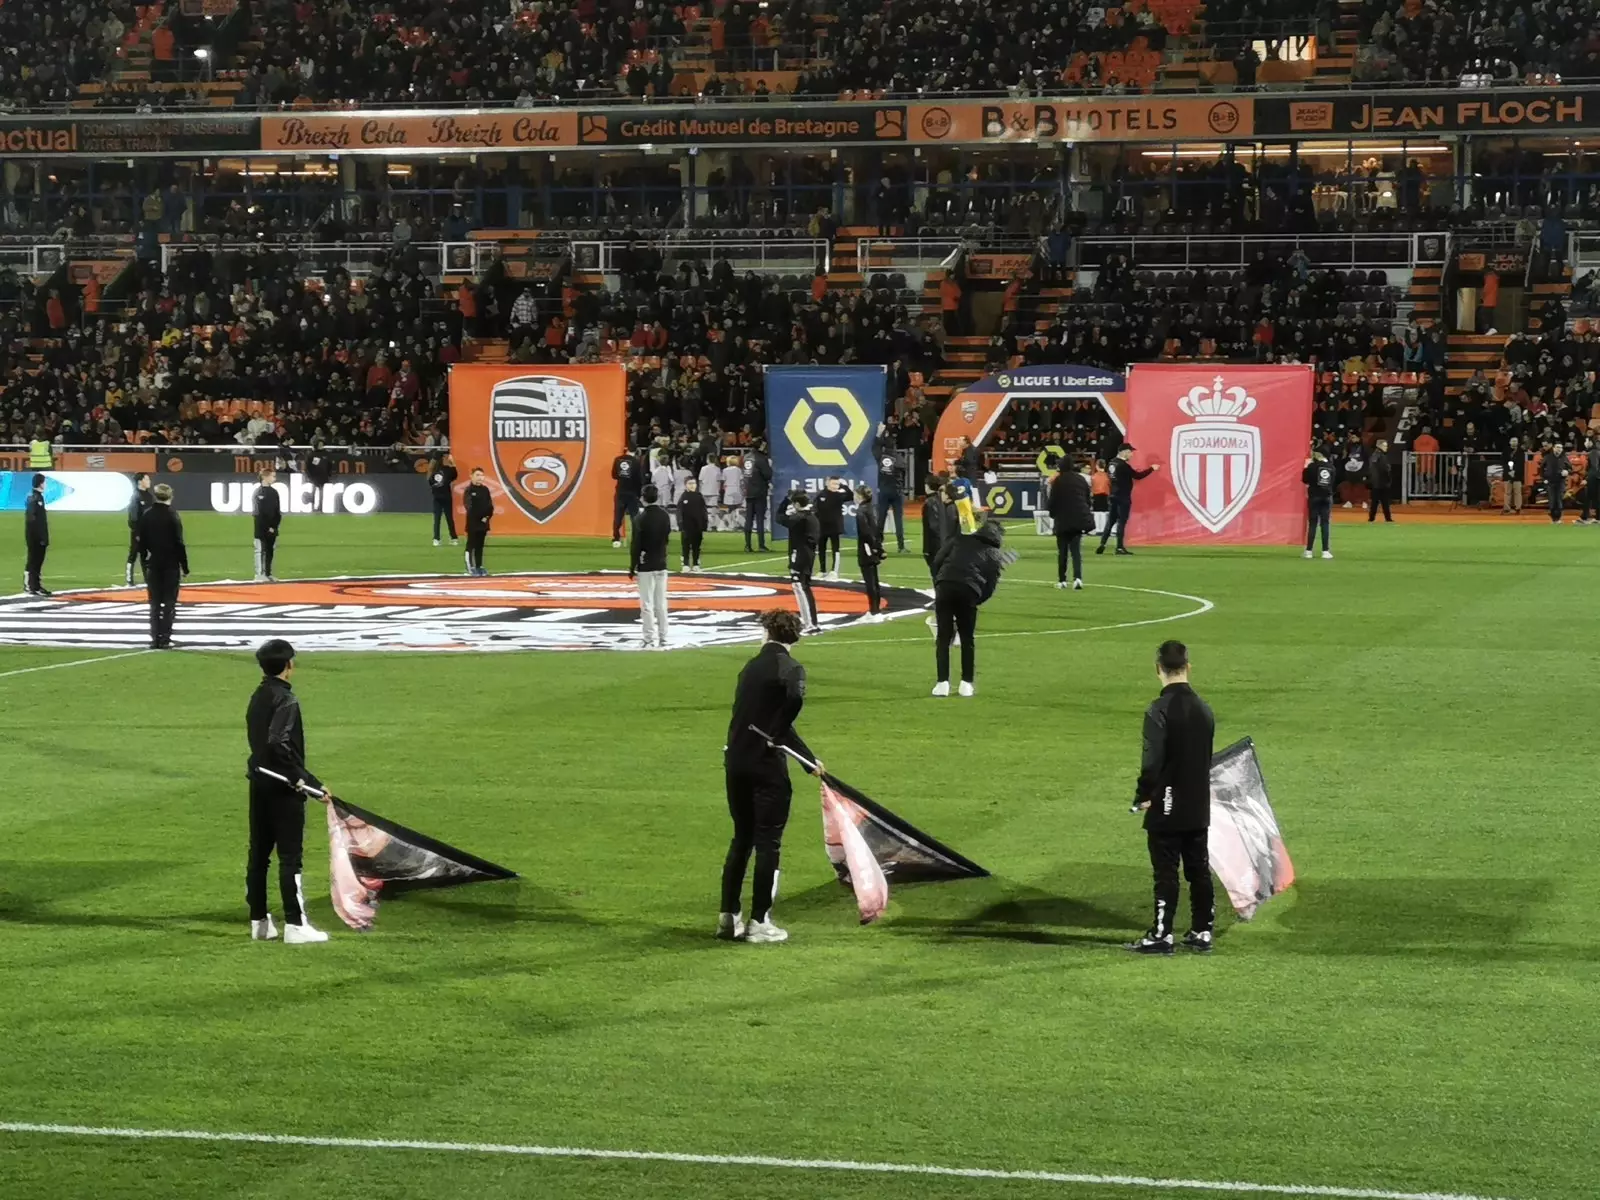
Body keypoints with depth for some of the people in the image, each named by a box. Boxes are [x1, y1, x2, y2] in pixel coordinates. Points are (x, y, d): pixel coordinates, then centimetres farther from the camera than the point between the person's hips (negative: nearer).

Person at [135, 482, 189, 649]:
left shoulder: (146, 516, 2)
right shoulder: (173, 517, -11)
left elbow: (141, 542, 5)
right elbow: (179, 543, -11)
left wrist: (144, 562, 14)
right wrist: (185, 566, -5)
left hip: (153, 565, 4)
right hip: (171, 565, -4)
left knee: (155, 603, 9)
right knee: (169, 603, 2)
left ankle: (155, 639, 7)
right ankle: (165, 639, -2)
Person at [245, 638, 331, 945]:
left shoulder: (257, 697, 11)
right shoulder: (285, 699, -15)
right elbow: (279, 743, -26)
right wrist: (302, 779, -21)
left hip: (259, 782, 9)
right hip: (282, 788, -9)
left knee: (259, 853, 12)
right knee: (290, 856, -6)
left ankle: (259, 920, 17)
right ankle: (295, 925, -6)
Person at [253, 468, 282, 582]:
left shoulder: (274, 492, 11)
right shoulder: (258, 492, -7)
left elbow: (277, 510, 11)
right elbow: (259, 512, -11)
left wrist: (275, 525, -1)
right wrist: (267, 527, -14)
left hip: (272, 527, 6)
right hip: (262, 527, -6)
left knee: (270, 550, 9)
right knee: (260, 550, -7)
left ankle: (268, 574, 15)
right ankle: (259, 575, -8)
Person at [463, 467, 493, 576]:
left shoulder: (485, 489, 9)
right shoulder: (469, 490, -7)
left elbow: (490, 505, 10)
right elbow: (469, 507, -14)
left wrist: (487, 517, -6)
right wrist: (480, 518, -18)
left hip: (484, 522, 5)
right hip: (473, 522, -5)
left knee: (480, 545, 10)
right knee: (471, 545, -3)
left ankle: (479, 566, 15)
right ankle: (470, 567, -2)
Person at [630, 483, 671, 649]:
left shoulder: (640, 519, -14)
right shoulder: (665, 516, 3)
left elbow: (636, 546, -13)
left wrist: (632, 568, -6)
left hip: (645, 567, -6)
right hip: (661, 565, 6)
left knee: (647, 605, -4)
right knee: (661, 604, 10)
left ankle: (651, 641, -7)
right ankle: (662, 640, 12)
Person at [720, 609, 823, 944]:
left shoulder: (751, 667, 13)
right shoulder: (790, 668, -7)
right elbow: (794, 699, -32)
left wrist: (809, 760, 23)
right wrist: (776, 735, -14)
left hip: (736, 762, 6)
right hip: (766, 765, -6)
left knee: (741, 838, 18)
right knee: (768, 842, 3)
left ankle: (728, 917, 19)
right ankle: (759, 922, 5)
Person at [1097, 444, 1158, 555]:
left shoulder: (1112, 463, 9)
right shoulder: (1123, 465, -17)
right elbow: (1137, 476, -17)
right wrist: (1151, 468, -10)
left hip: (1113, 496, 8)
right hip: (1123, 497, -8)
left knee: (1111, 520, 11)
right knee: (1122, 521, -5)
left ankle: (1102, 544, 6)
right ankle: (1120, 547, -4)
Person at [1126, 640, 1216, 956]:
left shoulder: (1159, 711, -17)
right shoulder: (1204, 709, 5)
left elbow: (1152, 761, -21)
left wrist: (1143, 795, -10)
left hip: (1166, 810, -6)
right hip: (1198, 807, 6)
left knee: (1166, 873, -1)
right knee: (1199, 871, 12)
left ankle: (1161, 935, 2)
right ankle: (1202, 932, 18)